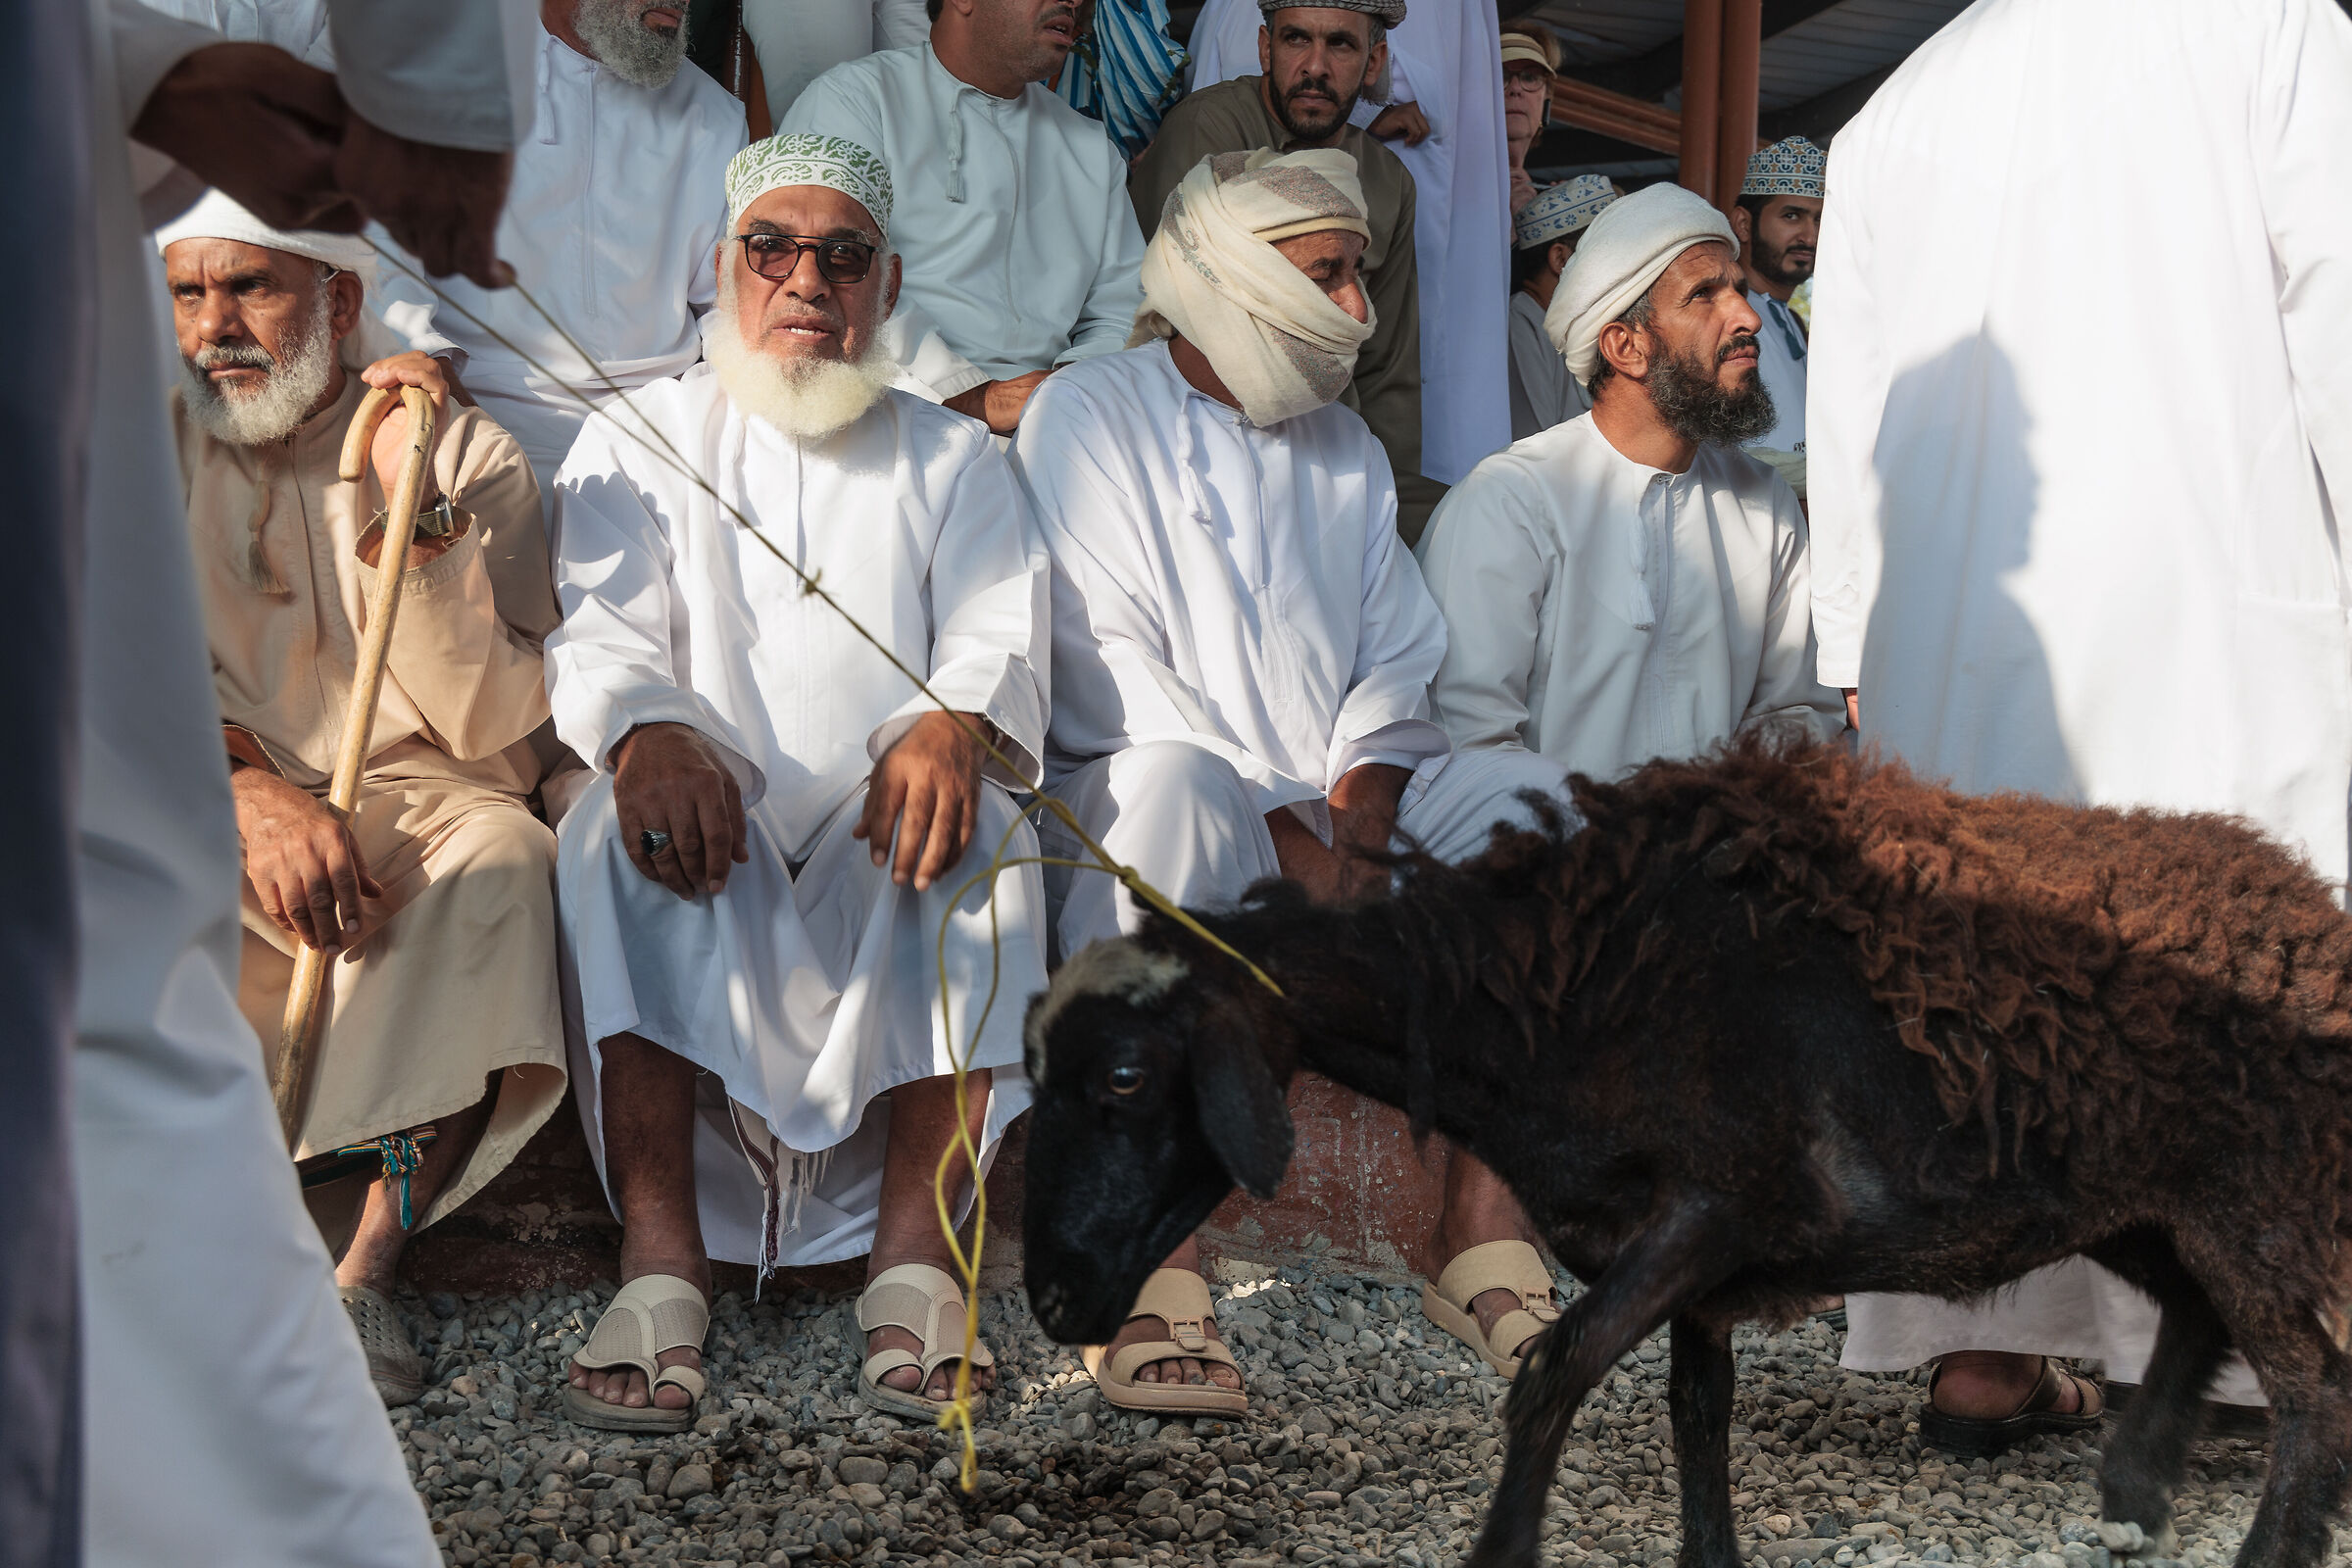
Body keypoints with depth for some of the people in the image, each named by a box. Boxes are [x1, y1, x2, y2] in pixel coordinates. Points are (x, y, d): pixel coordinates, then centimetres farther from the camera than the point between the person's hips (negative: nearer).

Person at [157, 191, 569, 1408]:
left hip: (405, 810, -1)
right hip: (202, 817, 2)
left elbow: (495, 732, -9)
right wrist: (248, 788, -27)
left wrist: (407, 510, -21)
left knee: (503, 855, -35)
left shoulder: (471, 457, 0)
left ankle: (368, 1266, -41)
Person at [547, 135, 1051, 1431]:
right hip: (719, 847, 0)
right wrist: (650, 732, -26)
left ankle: (915, 1258, -35)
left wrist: (948, 727, -25)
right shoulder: (638, 443, 17)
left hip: (882, 864, 0)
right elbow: (600, 638, 0)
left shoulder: (951, 460, 19)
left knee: (968, 818, -32)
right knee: (632, 822, -33)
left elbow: (1000, 642, 2)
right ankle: (660, 1265, -39)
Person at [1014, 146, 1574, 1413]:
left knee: (1539, 796, -12)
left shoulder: (1345, 447, 22)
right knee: (1174, 786, -39)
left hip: (1322, 824, 7)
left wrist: (1358, 808, -8)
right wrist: (1280, 838, -19)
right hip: (1114, 798, -6)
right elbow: (1111, 669, -11)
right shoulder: (1088, 417, 0)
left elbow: (1398, 657, 14)